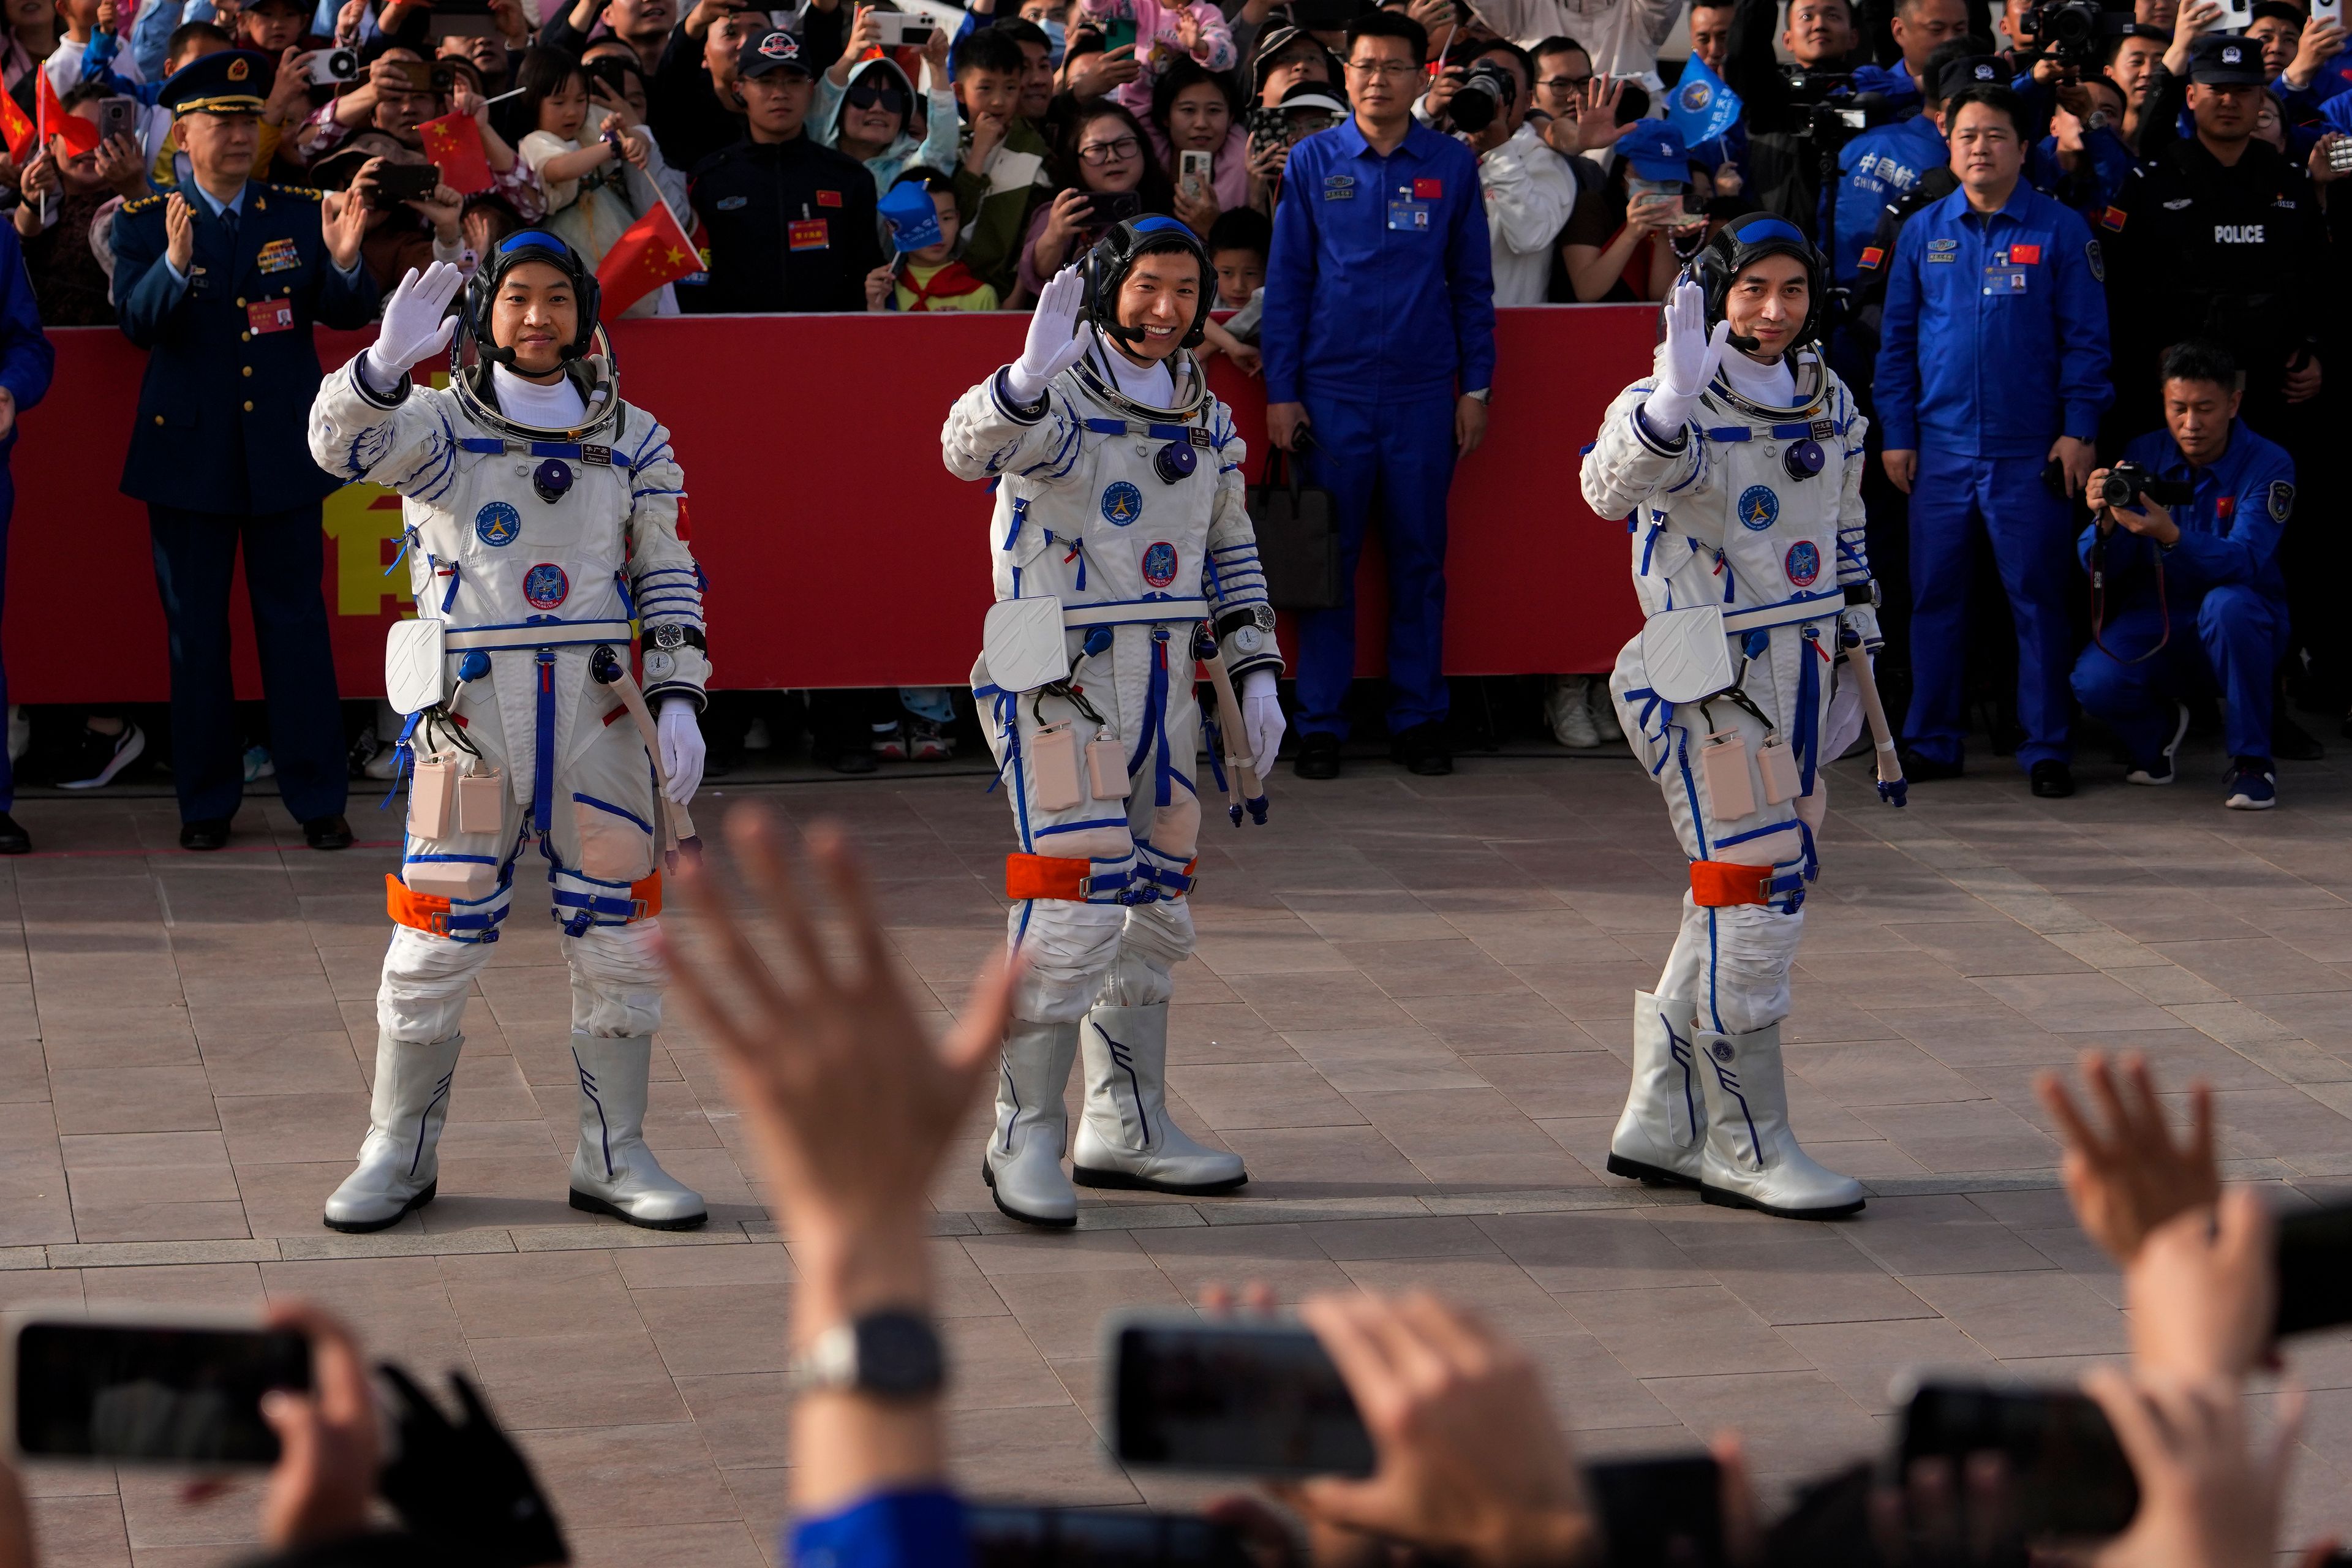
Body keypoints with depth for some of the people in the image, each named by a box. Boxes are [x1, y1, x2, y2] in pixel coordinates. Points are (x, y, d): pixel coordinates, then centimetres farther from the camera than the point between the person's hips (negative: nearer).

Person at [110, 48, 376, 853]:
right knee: (195, 634, 7)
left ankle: (317, 798, 10)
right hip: (189, 454, 0)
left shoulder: (299, 213, 4)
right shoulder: (144, 223, 0)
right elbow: (138, 324, -13)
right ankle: (206, 802, 16)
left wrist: (345, 261, -24)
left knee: (296, 626, 4)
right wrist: (175, 266, -33)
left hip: (283, 454, 1)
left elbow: (349, 315, -3)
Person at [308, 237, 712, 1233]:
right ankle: (399, 1154, 15)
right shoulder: (439, 425, 1)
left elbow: (668, 577, 11)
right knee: (437, 937, 0)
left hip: (598, 711, 3)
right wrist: (387, 363, -38)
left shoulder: (629, 440, 10)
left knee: (618, 941, 5)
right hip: (470, 707, -3)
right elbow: (342, 442, -19)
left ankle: (613, 1158, 18)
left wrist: (678, 698, 0)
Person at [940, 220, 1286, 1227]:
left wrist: (1256, 673, 14)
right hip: (1061, 681, -8)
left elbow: (1231, 550, 22)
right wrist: (1029, 376, -51)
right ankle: (1024, 1138, -3)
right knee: (1072, 909, -11)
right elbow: (970, 450, -32)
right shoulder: (1060, 398, -10)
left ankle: (1126, 1127, 23)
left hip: (1164, 684, 8)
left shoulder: (1204, 415, 13)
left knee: (1154, 908, 13)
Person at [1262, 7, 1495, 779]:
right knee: (1327, 557, 2)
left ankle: (1418, 718, 14)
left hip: (1425, 394, 1)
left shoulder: (1451, 164, 4)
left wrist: (1476, 388, 4)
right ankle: (1320, 724, 8)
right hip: (1333, 390, -1)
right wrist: (1280, 392, -1)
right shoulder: (1312, 162, 2)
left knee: (1420, 560, 6)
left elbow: (1473, 283, 8)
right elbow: (1286, 281, 3)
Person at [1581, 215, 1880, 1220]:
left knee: (1740, 907, 13)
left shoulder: (1830, 403, 10)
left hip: (1799, 679, 8)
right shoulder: (1675, 408, -12)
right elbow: (1611, 488, -34)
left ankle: (1660, 1122, 24)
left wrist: (1852, 662, 22)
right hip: (1709, 685, -8)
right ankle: (1746, 1147, 2)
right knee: (1750, 901, -7)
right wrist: (1674, 400, -50)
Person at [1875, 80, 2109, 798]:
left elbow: (2085, 337, 1)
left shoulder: (2060, 230, 0)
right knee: (1935, 596, 6)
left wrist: (2079, 429, -6)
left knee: (2037, 599, 1)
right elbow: (1897, 339, 12)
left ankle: (2047, 749, 7)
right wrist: (1896, 434, 6)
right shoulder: (1923, 233, 8)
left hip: (2030, 452, -3)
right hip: (1941, 449, 3)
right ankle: (1932, 742, 16)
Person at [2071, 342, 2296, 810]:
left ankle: (2251, 760, -18)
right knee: (2094, 682, -28)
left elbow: (2243, 561, -27)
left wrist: (2169, 536, -45)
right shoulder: (2143, 456, -2)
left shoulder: (2268, 465, -12)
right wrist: (2106, 523, -30)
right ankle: (2158, 727, 12)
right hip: (2155, 623, 2)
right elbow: (2101, 568, -7)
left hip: (2241, 629, -2)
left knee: (2226, 604, -38)